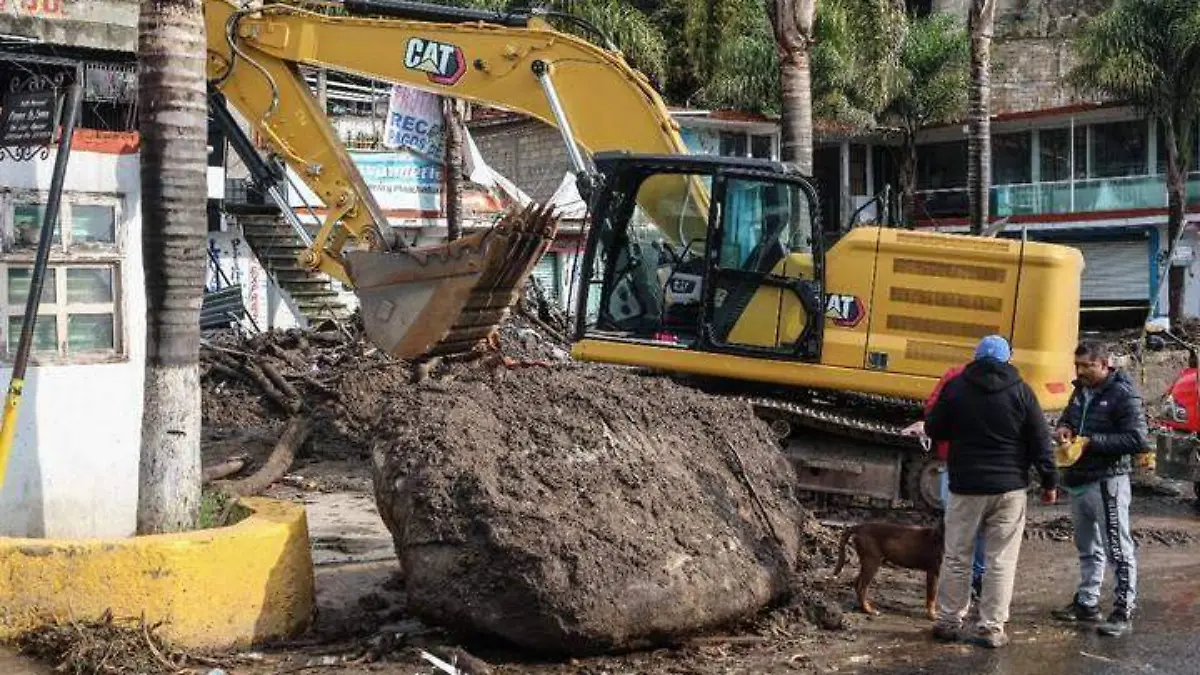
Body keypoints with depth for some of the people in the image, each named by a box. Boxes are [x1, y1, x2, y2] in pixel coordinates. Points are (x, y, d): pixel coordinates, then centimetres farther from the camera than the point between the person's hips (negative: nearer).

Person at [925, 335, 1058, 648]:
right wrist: (1049, 481, 7)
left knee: (956, 557, 11)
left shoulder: (956, 388, -2)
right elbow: (1041, 441, -1)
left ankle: (948, 621, 17)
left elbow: (933, 430, 7)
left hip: (966, 486, 0)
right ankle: (991, 628, 5)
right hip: (1009, 487, 0)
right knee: (1001, 561, 5)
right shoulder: (1020, 391, -2)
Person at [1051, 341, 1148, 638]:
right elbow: (1068, 417, 26)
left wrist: (1092, 441, -21)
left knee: (1118, 550, -2)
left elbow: (1138, 440, -19)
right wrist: (1064, 429, 2)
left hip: (1107, 482, -8)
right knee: (1087, 548, 18)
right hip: (1078, 480, 8)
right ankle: (1086, 603, 28)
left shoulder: (1123, 395, -13)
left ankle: (1124, 612, 3)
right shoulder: (1081, 391, 11)